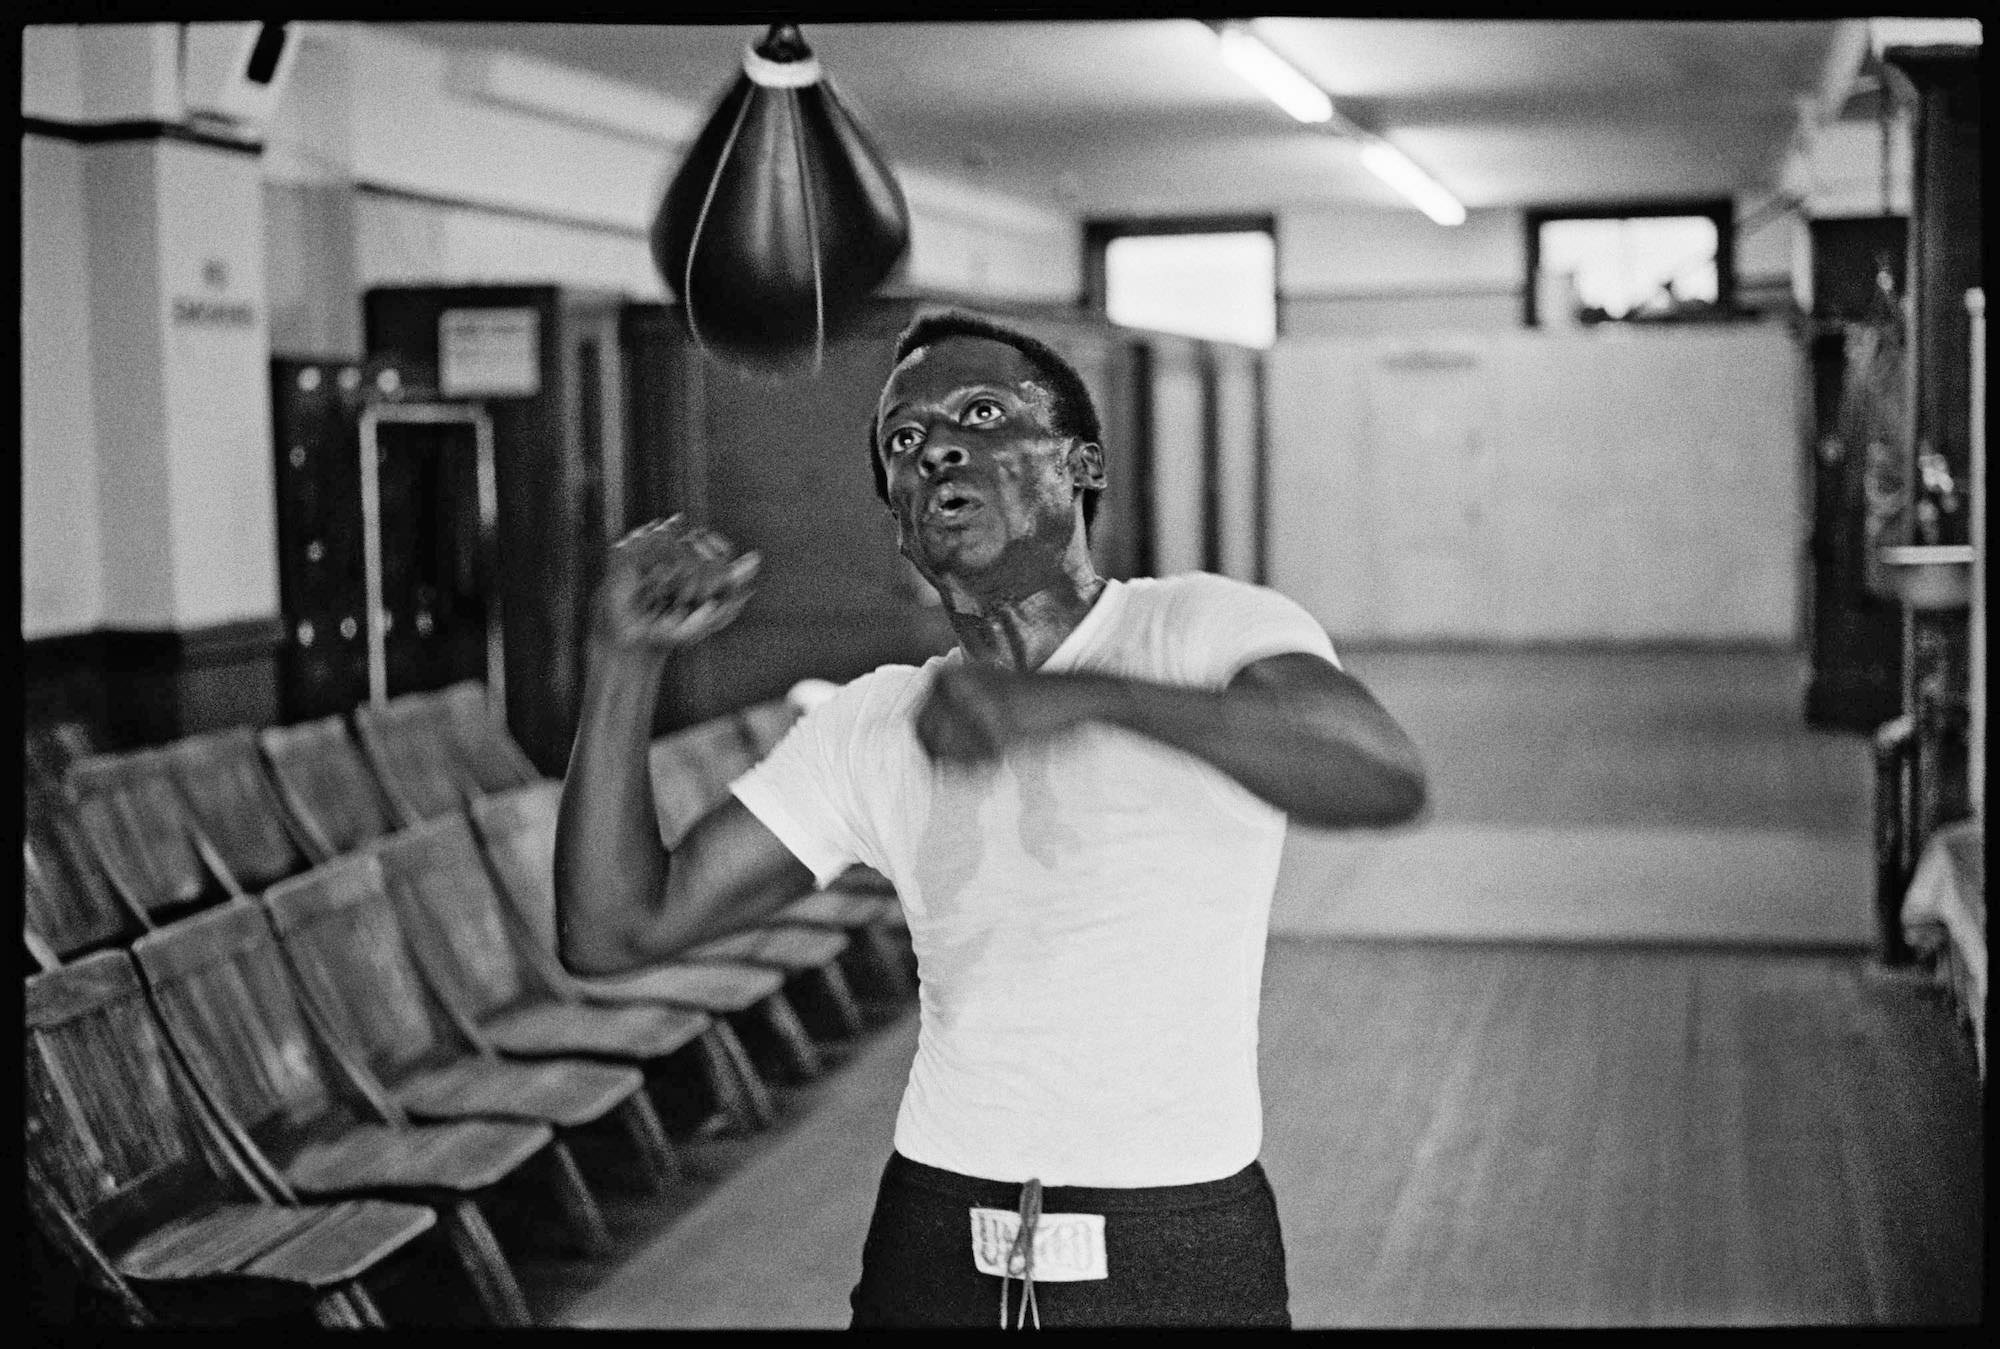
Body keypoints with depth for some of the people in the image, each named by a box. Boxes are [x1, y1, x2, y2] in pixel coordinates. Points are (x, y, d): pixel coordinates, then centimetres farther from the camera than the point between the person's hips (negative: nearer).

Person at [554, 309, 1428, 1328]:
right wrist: (625, 659, -10)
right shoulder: (871, 729, 4)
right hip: (935, 1254, 4)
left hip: (1181, 1266, -3)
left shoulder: (1204, 627, -9)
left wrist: (1087, 696, -42)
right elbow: (613, 928, 1)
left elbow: (1386, 776, -30)